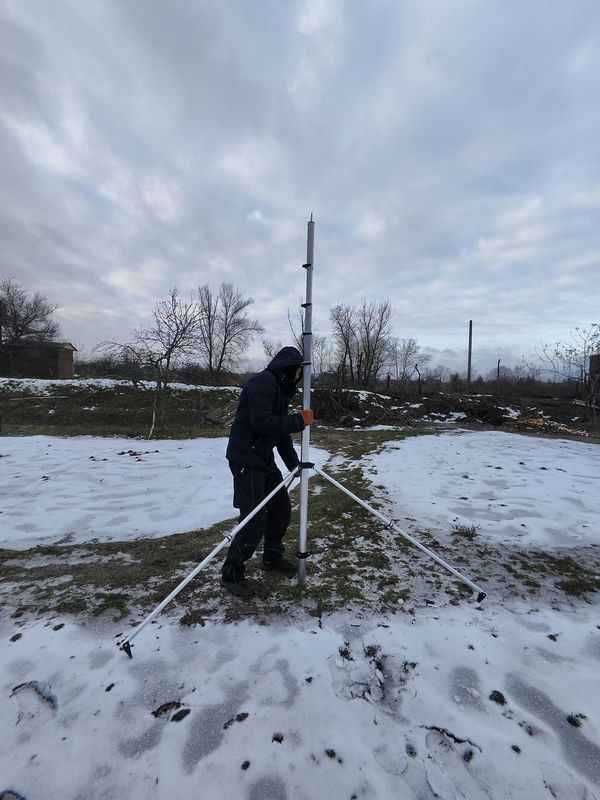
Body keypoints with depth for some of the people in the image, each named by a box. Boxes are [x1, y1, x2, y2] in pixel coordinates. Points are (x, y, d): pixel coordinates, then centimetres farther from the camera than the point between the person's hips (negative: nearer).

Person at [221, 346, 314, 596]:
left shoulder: (281, 388, 15)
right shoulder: (263, 382, -15)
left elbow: (280, 428, 18)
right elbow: (261, 423, -27)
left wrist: (294, 464, 15)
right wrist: (299, 420, -19)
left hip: (264, 458, 10)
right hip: (246, 459, -10)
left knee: (281, 508, 15)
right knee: (254, 519, -9)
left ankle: (273, 557, 34)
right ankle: (231, 574, 10)